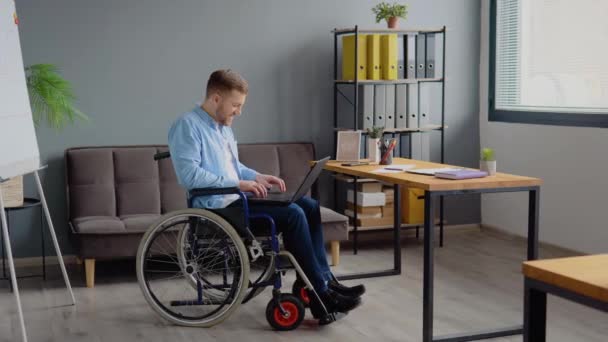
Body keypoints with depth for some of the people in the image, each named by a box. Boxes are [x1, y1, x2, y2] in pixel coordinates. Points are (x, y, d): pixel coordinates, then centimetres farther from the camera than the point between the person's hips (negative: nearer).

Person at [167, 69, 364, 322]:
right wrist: (238, 184, -22)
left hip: (236, 198, 10)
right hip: (218, 206, -10)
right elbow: (189, 174, -23)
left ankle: (325, 280, -4)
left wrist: (257, 177, 9)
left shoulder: (222, 126, 19)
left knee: (309, 206, -3)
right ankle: (320, 297, -18)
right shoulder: (187, 126, -12)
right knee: (293, 214, -23)